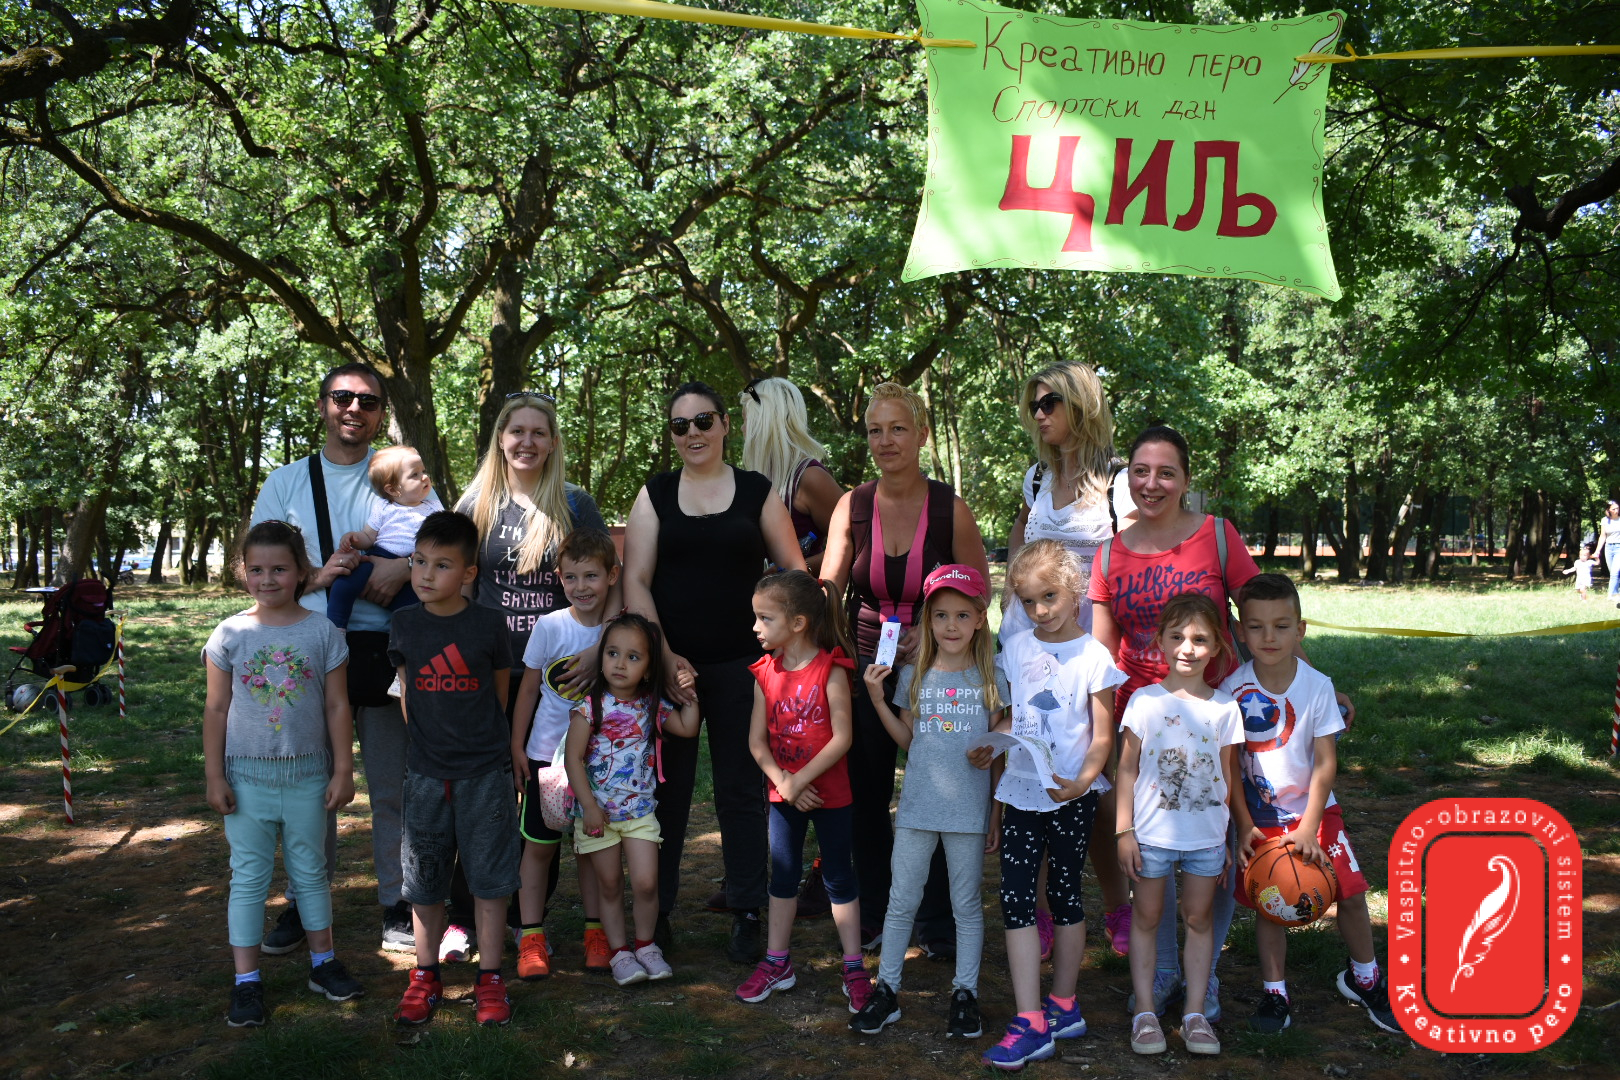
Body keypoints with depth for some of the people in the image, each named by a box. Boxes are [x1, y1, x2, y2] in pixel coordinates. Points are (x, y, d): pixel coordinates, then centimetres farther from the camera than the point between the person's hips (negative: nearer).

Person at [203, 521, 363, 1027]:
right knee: (249, 876, 5)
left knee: (311, 870, 13)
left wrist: (343, 770, -2)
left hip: (307, 772, 0)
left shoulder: (322, 632, -3)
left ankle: (323, 962, 27)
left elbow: (337, 706, -1)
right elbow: (216, 709, 0)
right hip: (248, 774, 0)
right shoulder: (230, 635, -3)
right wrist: (214, 776, -2)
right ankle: (246, 981, 14)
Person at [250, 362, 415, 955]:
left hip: (385, 652, -1)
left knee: (393, 786, 4)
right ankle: (303, 903, 23)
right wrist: (317, 575, -12)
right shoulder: (285, 483, 12)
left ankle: (398, 903, 17)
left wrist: (406, 565, -21)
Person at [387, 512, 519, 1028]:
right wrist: (431, 739, 9)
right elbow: (408, 694, 11)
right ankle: (426, 975, 27)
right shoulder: (405, 624, 0)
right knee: (425, 880, 11)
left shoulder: (488, 623, -8)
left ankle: (489, 979, 16)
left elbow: (501, 692, 5)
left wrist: (479, 737, 9)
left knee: (489, 877, 5)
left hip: (485, 773, -2)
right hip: (427, 773, 3)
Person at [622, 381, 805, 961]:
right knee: (666, 788, 6)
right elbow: (635, 580, 0)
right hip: (668, 661, 1)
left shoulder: (757, 491, 6)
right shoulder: (655, 494, 7)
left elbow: (794, 571, 6)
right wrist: (661, 654, -10)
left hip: (740, 663, 0)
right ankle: (656, 913, 18)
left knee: (742, 788, 5)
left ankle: (746, 913, 16)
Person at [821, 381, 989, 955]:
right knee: (866, 795, 10)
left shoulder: (951, 510, -8)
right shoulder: (852, 506, -3)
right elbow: (827, 588, -11)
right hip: (866, 666, 2)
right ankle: (871, 918, 28)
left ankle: (937, 922, 23)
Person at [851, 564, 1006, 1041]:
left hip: (969, 810, -1)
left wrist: (997, 814, 1)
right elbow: (908, 742, 7)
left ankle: (965, 993, 22)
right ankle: (886, 989, 19)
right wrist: (877, 700, -4)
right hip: (917, 806, 2)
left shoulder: (990, 679, -1)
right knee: (901, 902, 8)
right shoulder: (913, 676, 2)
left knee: (966, 905, 10)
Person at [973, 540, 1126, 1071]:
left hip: (1071, 795, -4)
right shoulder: (1015, 649, 5)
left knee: (1064, 893, 10)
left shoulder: (1092, 656, -8)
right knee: (1015, 897, -2)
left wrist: (1081, 781, -23)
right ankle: (1031, 1022, 0)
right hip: (1021, 789, 4)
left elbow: (1102, 735, -7)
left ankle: (1062, 1004, 26)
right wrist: (989, 748, -6)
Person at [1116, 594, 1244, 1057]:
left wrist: (1228, 840, 8)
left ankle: (1195, 1012, 21)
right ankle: (1144, 1012, 18)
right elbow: (1127, 769, -3)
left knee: (1199, 918, 11)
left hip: (1207, 836, 2)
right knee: (1147, 917, 8)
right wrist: (1124, 831, -6)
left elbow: (1228, 778, 6)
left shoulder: (1224, 708, 0)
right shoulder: (1144, 701, -5)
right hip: (1152, 834, -1)